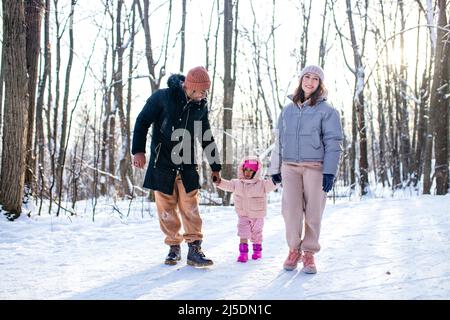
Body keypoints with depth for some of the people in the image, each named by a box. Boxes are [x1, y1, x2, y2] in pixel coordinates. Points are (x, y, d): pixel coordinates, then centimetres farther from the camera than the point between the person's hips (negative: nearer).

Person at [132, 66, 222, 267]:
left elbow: (207, 137, 14)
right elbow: (142, 121, -4)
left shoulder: (201, 106, 3)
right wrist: (138, 150, -14)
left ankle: (195, 250, 2)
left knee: (190, 207, -3)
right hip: (162, 163, -2)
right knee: (166, 208, 3)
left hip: (187, 166, 2)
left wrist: (215, 166, 16)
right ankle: (174, 248, 17)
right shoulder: (162, 97, -11)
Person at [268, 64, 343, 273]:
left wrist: (329, 172, -12)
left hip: (315, 167, -2)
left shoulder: (326, 111, 1)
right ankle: (294, 249, 10)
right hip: (290, 166, 2)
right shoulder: (288, 110, 13)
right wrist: (275, 168, 14)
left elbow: (332, 143, -4)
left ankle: (309, 253, 14)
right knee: (291, 209, -7)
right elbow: (279, 140, 17)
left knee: (313, 211, 0)